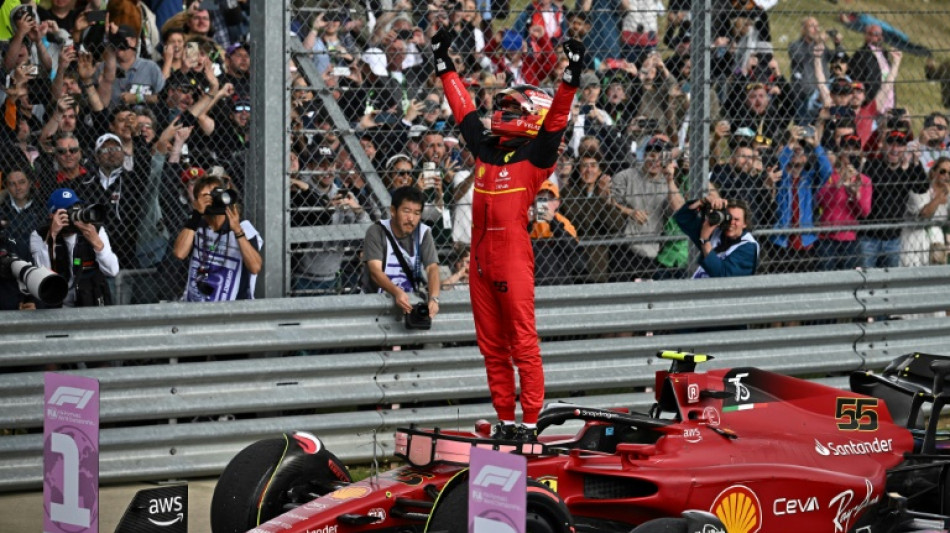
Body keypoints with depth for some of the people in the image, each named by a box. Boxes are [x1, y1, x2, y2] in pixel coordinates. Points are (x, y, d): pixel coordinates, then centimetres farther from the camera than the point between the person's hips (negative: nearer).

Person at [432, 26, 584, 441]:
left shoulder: (535, 156, -2)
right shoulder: (485, 150, 15)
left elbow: (555, 118, -13)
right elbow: (464, 109, 25)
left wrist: (571, 77, -24)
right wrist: (444, 65, 30)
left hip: (514, 259, -7)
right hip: (481, 258, 7)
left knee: (523, 344, -5)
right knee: (491, 346, 10)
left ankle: (530, 422, -4)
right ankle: (504, 419, 16)